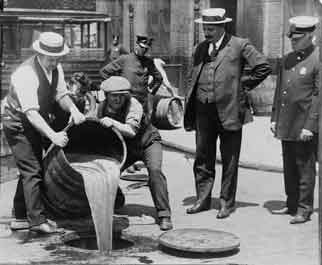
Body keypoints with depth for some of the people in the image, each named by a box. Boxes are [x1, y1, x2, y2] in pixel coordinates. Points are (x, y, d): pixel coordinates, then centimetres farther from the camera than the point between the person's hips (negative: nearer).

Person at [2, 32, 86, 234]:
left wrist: (73, 110, -25)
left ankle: (20, 215, 30)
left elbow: (61, 94, -3)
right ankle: (37, 220, -6)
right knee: (32, 170, -12)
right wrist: (52, 135, -47)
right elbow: (30, 112, -37)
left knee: (30, 169, 16)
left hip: (38, 123, 9)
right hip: (19, 124, -9)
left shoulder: (56, 68, -4)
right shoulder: (26, 74, -31)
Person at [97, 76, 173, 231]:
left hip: (148, 142, -5)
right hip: (125, 147, 5)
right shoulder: (102, 108, -11)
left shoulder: (133, 105, -27)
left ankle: (164, 215, -23)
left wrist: (113, 123, -52)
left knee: (154, 170, -29)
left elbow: (131, 131, -40)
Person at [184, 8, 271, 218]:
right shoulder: (201, 48, 13)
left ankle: (227, 202, 15)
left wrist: (243, 85, -3)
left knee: (229, 160, 5)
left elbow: (264, 67, -5)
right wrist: (189, 110, 10)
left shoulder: (240, 45, -4)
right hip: (203, 110, 5)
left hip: (229, 110, -5)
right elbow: (194, 77, 18)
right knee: (203, 157, 11)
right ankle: (203, 199, 23)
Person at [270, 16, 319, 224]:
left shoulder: (317, 60, -11)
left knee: (305, 168, 1)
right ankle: (292, 205, 25)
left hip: (305, 126, -7)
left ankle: (304, 209, 10)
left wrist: (309, 126, -17)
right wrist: (274, 119, 13)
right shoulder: (287, 60, 12)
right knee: (289, 168, 14)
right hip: (286, 125, 7)